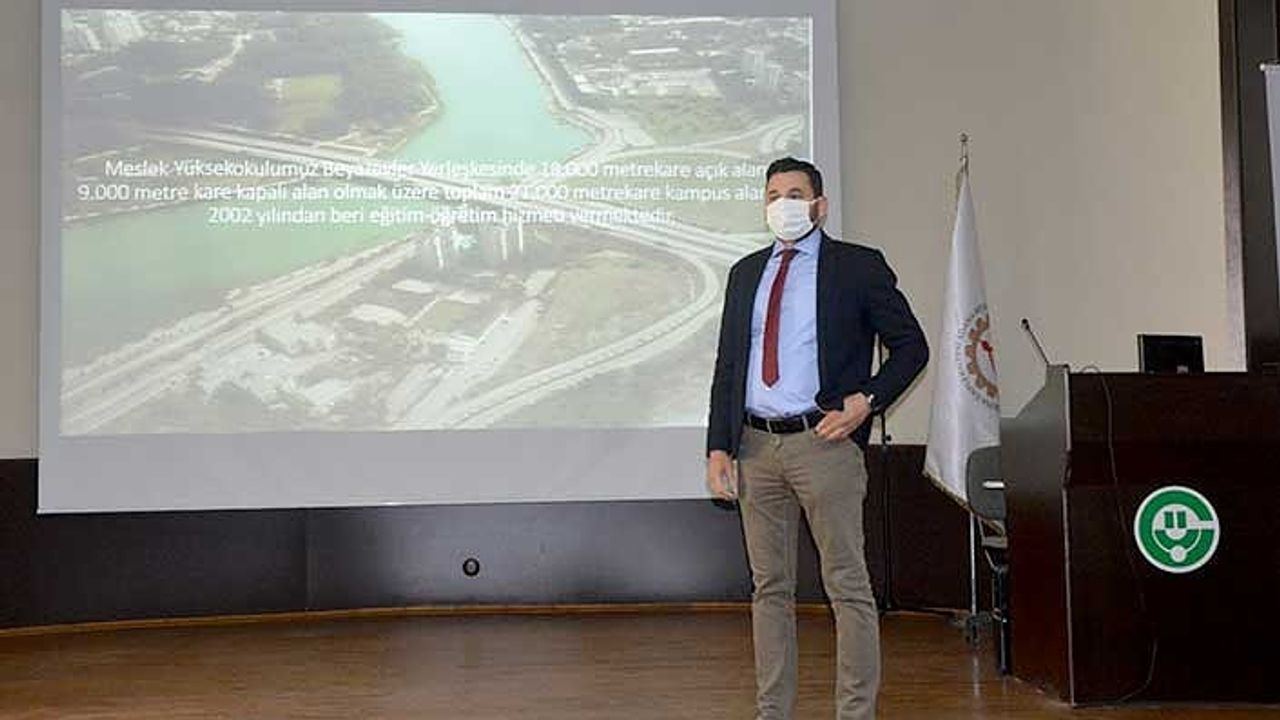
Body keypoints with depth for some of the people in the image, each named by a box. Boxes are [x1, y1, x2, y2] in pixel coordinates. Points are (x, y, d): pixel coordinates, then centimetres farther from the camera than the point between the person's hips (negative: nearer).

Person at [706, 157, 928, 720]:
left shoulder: (858, 267, 2)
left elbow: (911, 345, 5)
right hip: (756, 446, 5)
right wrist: (719, 447, 6)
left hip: (824, 442, -5)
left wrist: (867, 400, -10)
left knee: (848, 587, -1)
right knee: (770, 588, 12)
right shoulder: (746, 273, 15)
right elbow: (727, 365, 14)